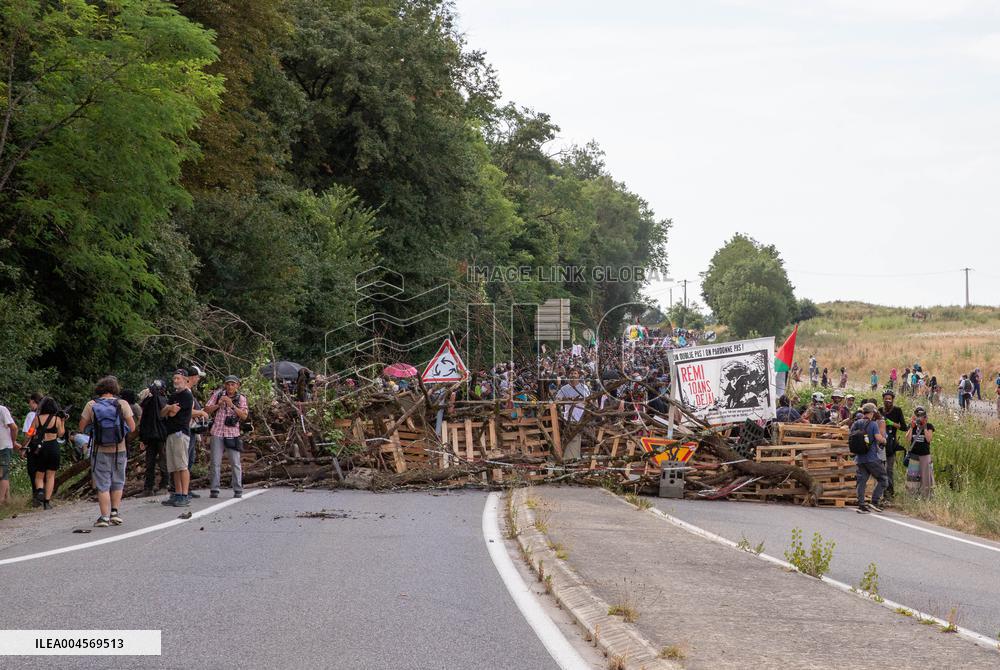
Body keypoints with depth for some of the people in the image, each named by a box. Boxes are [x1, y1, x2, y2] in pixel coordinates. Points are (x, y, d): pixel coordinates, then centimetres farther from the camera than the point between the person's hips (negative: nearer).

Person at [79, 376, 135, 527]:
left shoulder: (91, 405, -5)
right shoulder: (123, 404, -5)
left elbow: (82, 428, -3)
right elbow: (132, 428, -6)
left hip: (99, 451, -1)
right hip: (119, 450, 1)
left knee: (102, 485, 4)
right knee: (117, 483, 17)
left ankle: (105, 516, -1)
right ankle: (115, 512, 13)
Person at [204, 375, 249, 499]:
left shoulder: (241, 398, 4)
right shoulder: (217, 395, 7)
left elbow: (244, 416, -7)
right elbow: (207, 410, 4)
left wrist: (232, 406, -18)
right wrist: (218, 404, -11)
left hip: (232, 433, -1)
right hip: (217, 432, 1)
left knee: (235, 463, -1)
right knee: (215, 462, 1)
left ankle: (238, 490, 5)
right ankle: (214, 490, 4)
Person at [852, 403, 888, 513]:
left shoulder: (855, 425, 10)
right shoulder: (873, 424, -8)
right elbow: (879, 438, -17)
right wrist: (884, 440, 4)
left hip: (859, 458, 6)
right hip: (871, 458, -6)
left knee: (861, 481, 7)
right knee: (882, 480, 4)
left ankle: (861, 505, 2)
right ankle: (874, 502, -5)